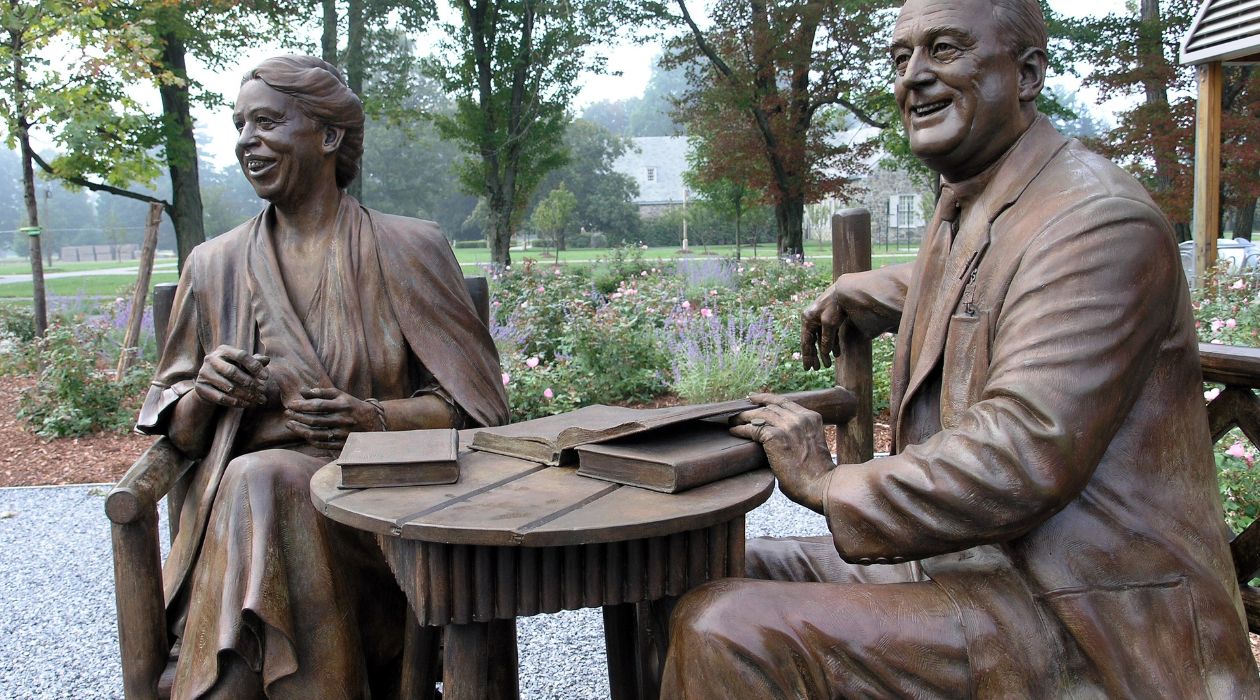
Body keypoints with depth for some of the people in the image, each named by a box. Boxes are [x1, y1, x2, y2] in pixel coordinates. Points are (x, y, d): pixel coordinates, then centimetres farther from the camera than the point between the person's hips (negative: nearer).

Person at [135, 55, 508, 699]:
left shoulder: (409, 248, 4)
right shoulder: (213, 265, 12)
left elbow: (473, 403, 1)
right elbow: (178, 429, 15)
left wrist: (376, 418, -17)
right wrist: (205, 393, -9)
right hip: (239, 495, 2)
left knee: (262, 487, -31)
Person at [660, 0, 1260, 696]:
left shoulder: (1102, 221, -18)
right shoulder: (964, 204, 11)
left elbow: (1022, 460, -28)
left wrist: (825, 483, -18)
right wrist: (852, 293, 32)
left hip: (1082, 633, -9)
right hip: (976, 561, 10)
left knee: (726, 632, -26)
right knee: (731, 572, 13)